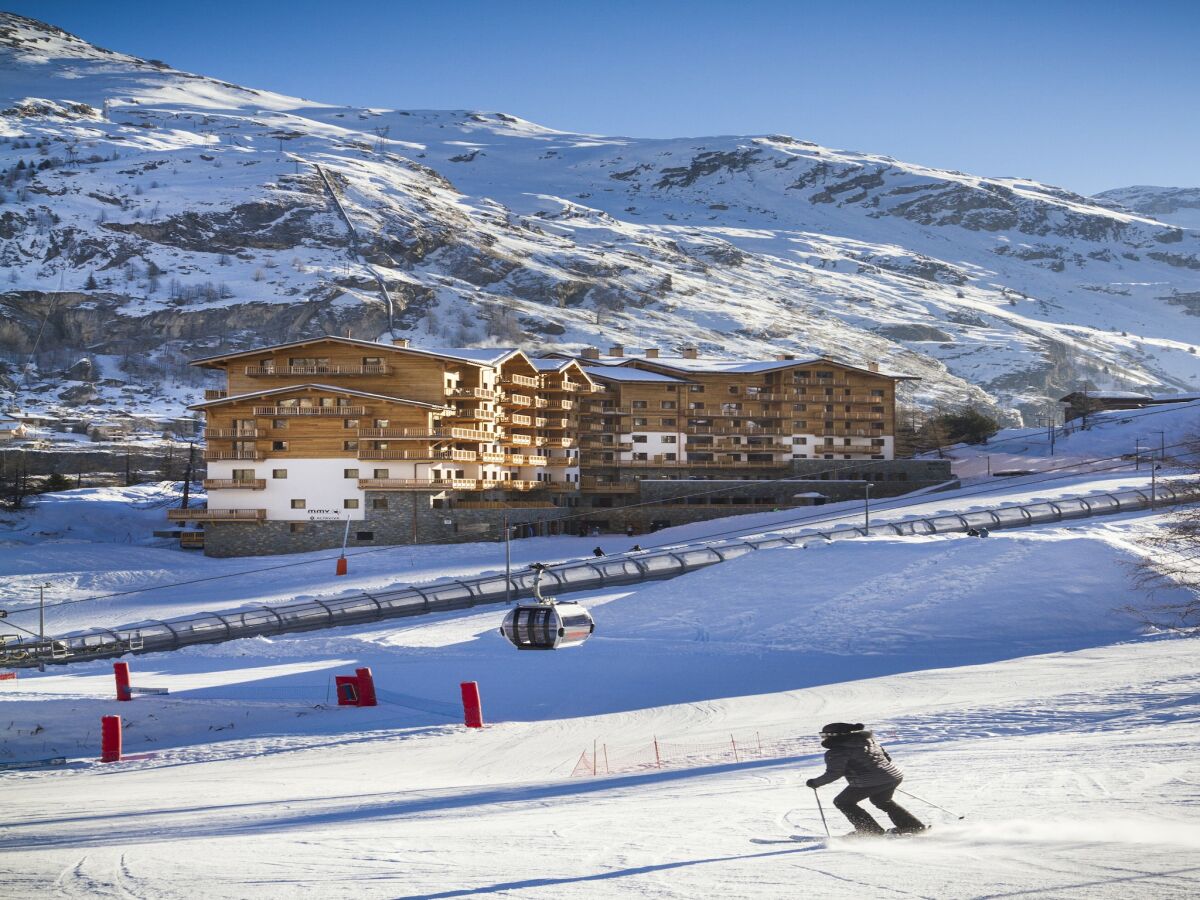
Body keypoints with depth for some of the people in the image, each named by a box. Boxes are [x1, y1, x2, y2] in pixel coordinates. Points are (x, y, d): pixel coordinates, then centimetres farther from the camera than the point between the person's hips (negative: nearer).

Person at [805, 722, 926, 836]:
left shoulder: (837, 751, -6)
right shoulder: (869, 739, 17)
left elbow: (833, 774, -10)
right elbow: (886, 757, 20)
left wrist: (815, 782, 4)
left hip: (869, 782, -8)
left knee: (842, 802, 13)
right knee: (882, 801, 35)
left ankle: (873, 831, 9)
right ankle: (915, 827, 30)